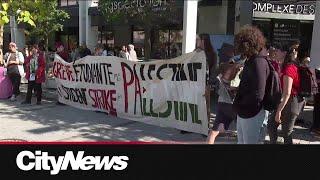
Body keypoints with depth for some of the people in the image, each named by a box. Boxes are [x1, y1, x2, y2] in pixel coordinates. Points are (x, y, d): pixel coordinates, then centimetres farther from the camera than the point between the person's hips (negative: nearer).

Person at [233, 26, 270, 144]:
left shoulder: (258, 62, -20)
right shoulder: (251, 60, 11)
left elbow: (258, 95, -25)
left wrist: (239, 105, -12)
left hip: (253, 115, -10)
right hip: (243, 112, 10)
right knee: (241, 142, 22)